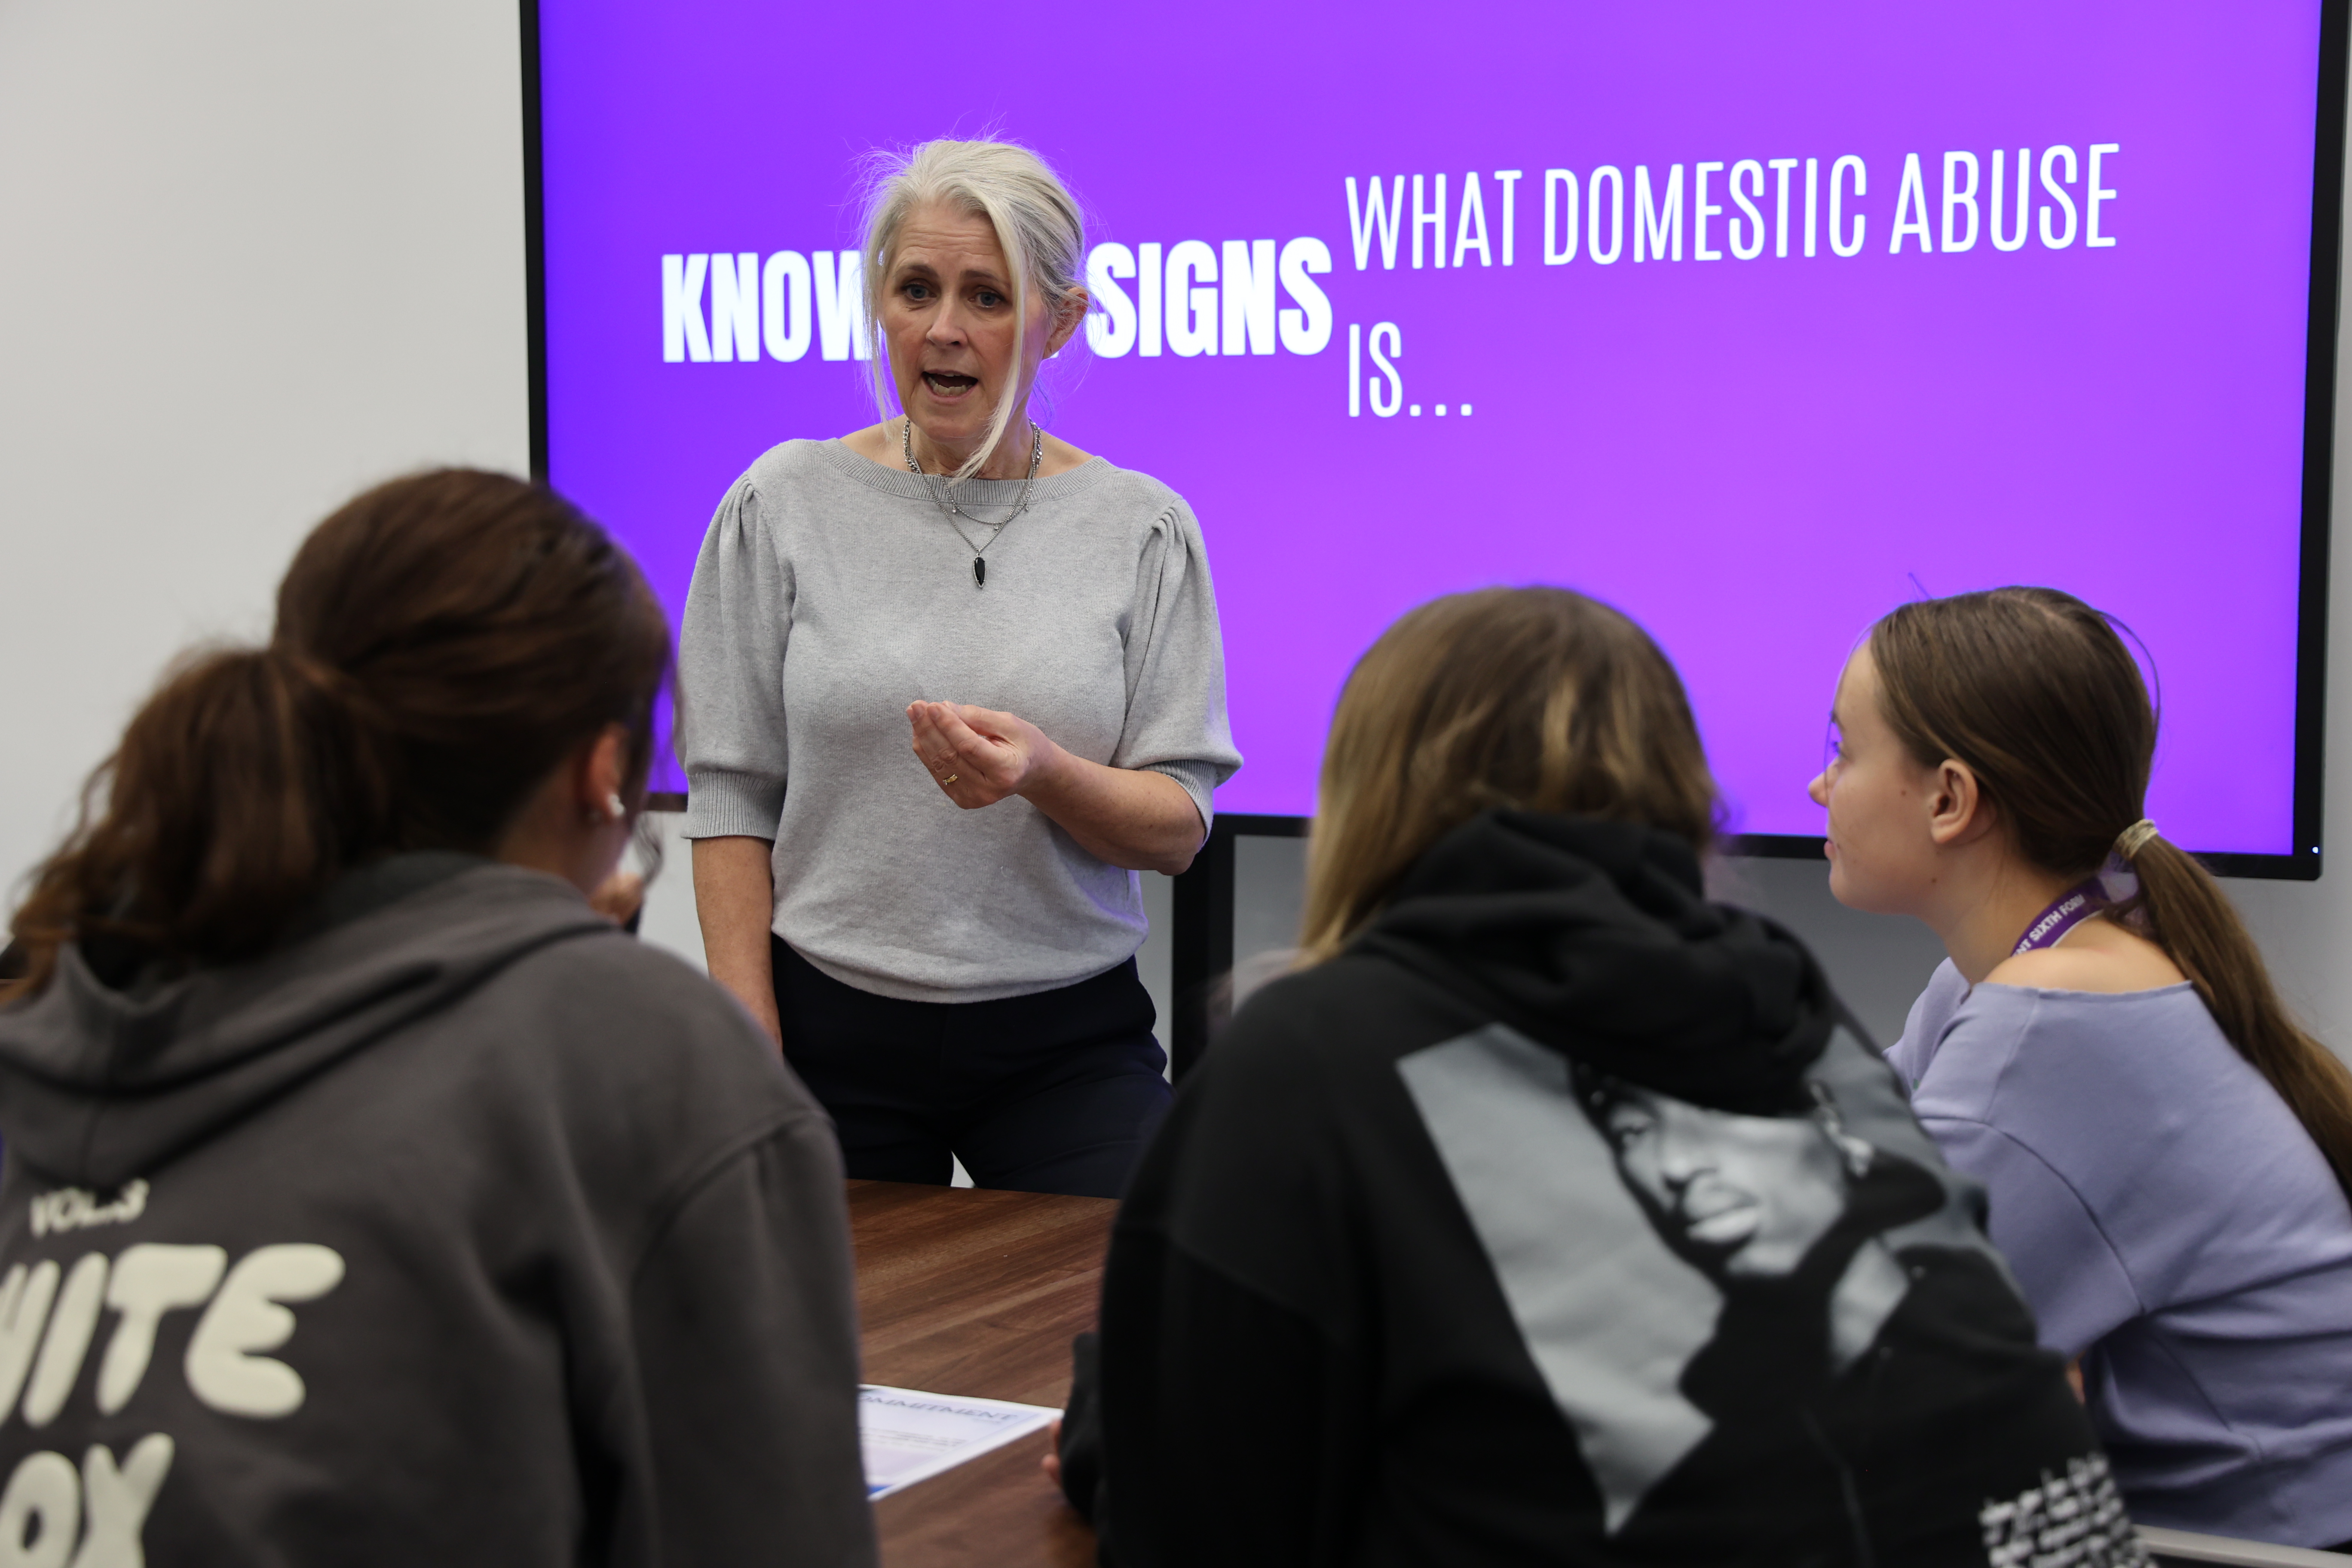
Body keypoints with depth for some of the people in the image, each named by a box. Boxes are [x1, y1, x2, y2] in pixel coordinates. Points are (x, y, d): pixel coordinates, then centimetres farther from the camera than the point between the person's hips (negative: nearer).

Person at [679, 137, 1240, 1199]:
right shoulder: (785, 505, 1)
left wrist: (1045, 772, -21)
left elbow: (1177, 830, 0)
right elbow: (731, 800, 1)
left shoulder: (1144, 529, 1)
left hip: (1071, 1042, 0)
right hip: (835, 1031, 0)